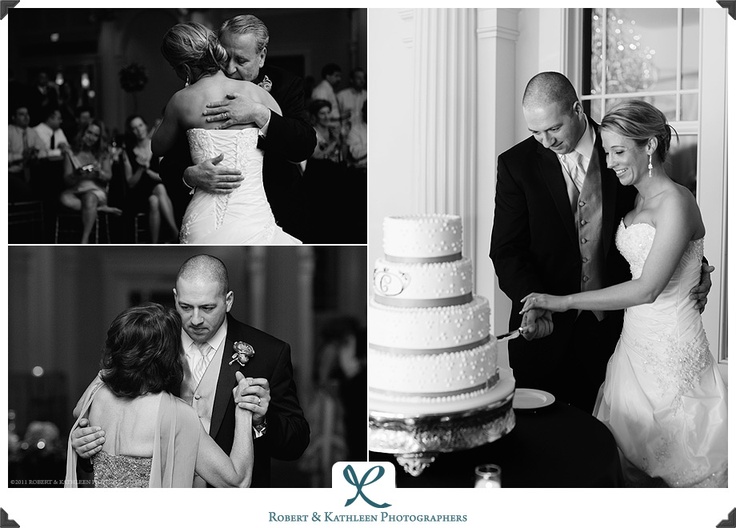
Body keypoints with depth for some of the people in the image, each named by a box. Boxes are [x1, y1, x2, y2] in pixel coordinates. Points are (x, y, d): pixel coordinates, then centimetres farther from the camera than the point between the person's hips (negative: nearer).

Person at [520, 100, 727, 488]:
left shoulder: (676, 203, -16)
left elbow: (647, 288, -21)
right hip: (634, 338, 8)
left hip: (670, 346, -8)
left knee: (671, 455, 2)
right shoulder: (638, 199, 10)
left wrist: (565, 301, -20)